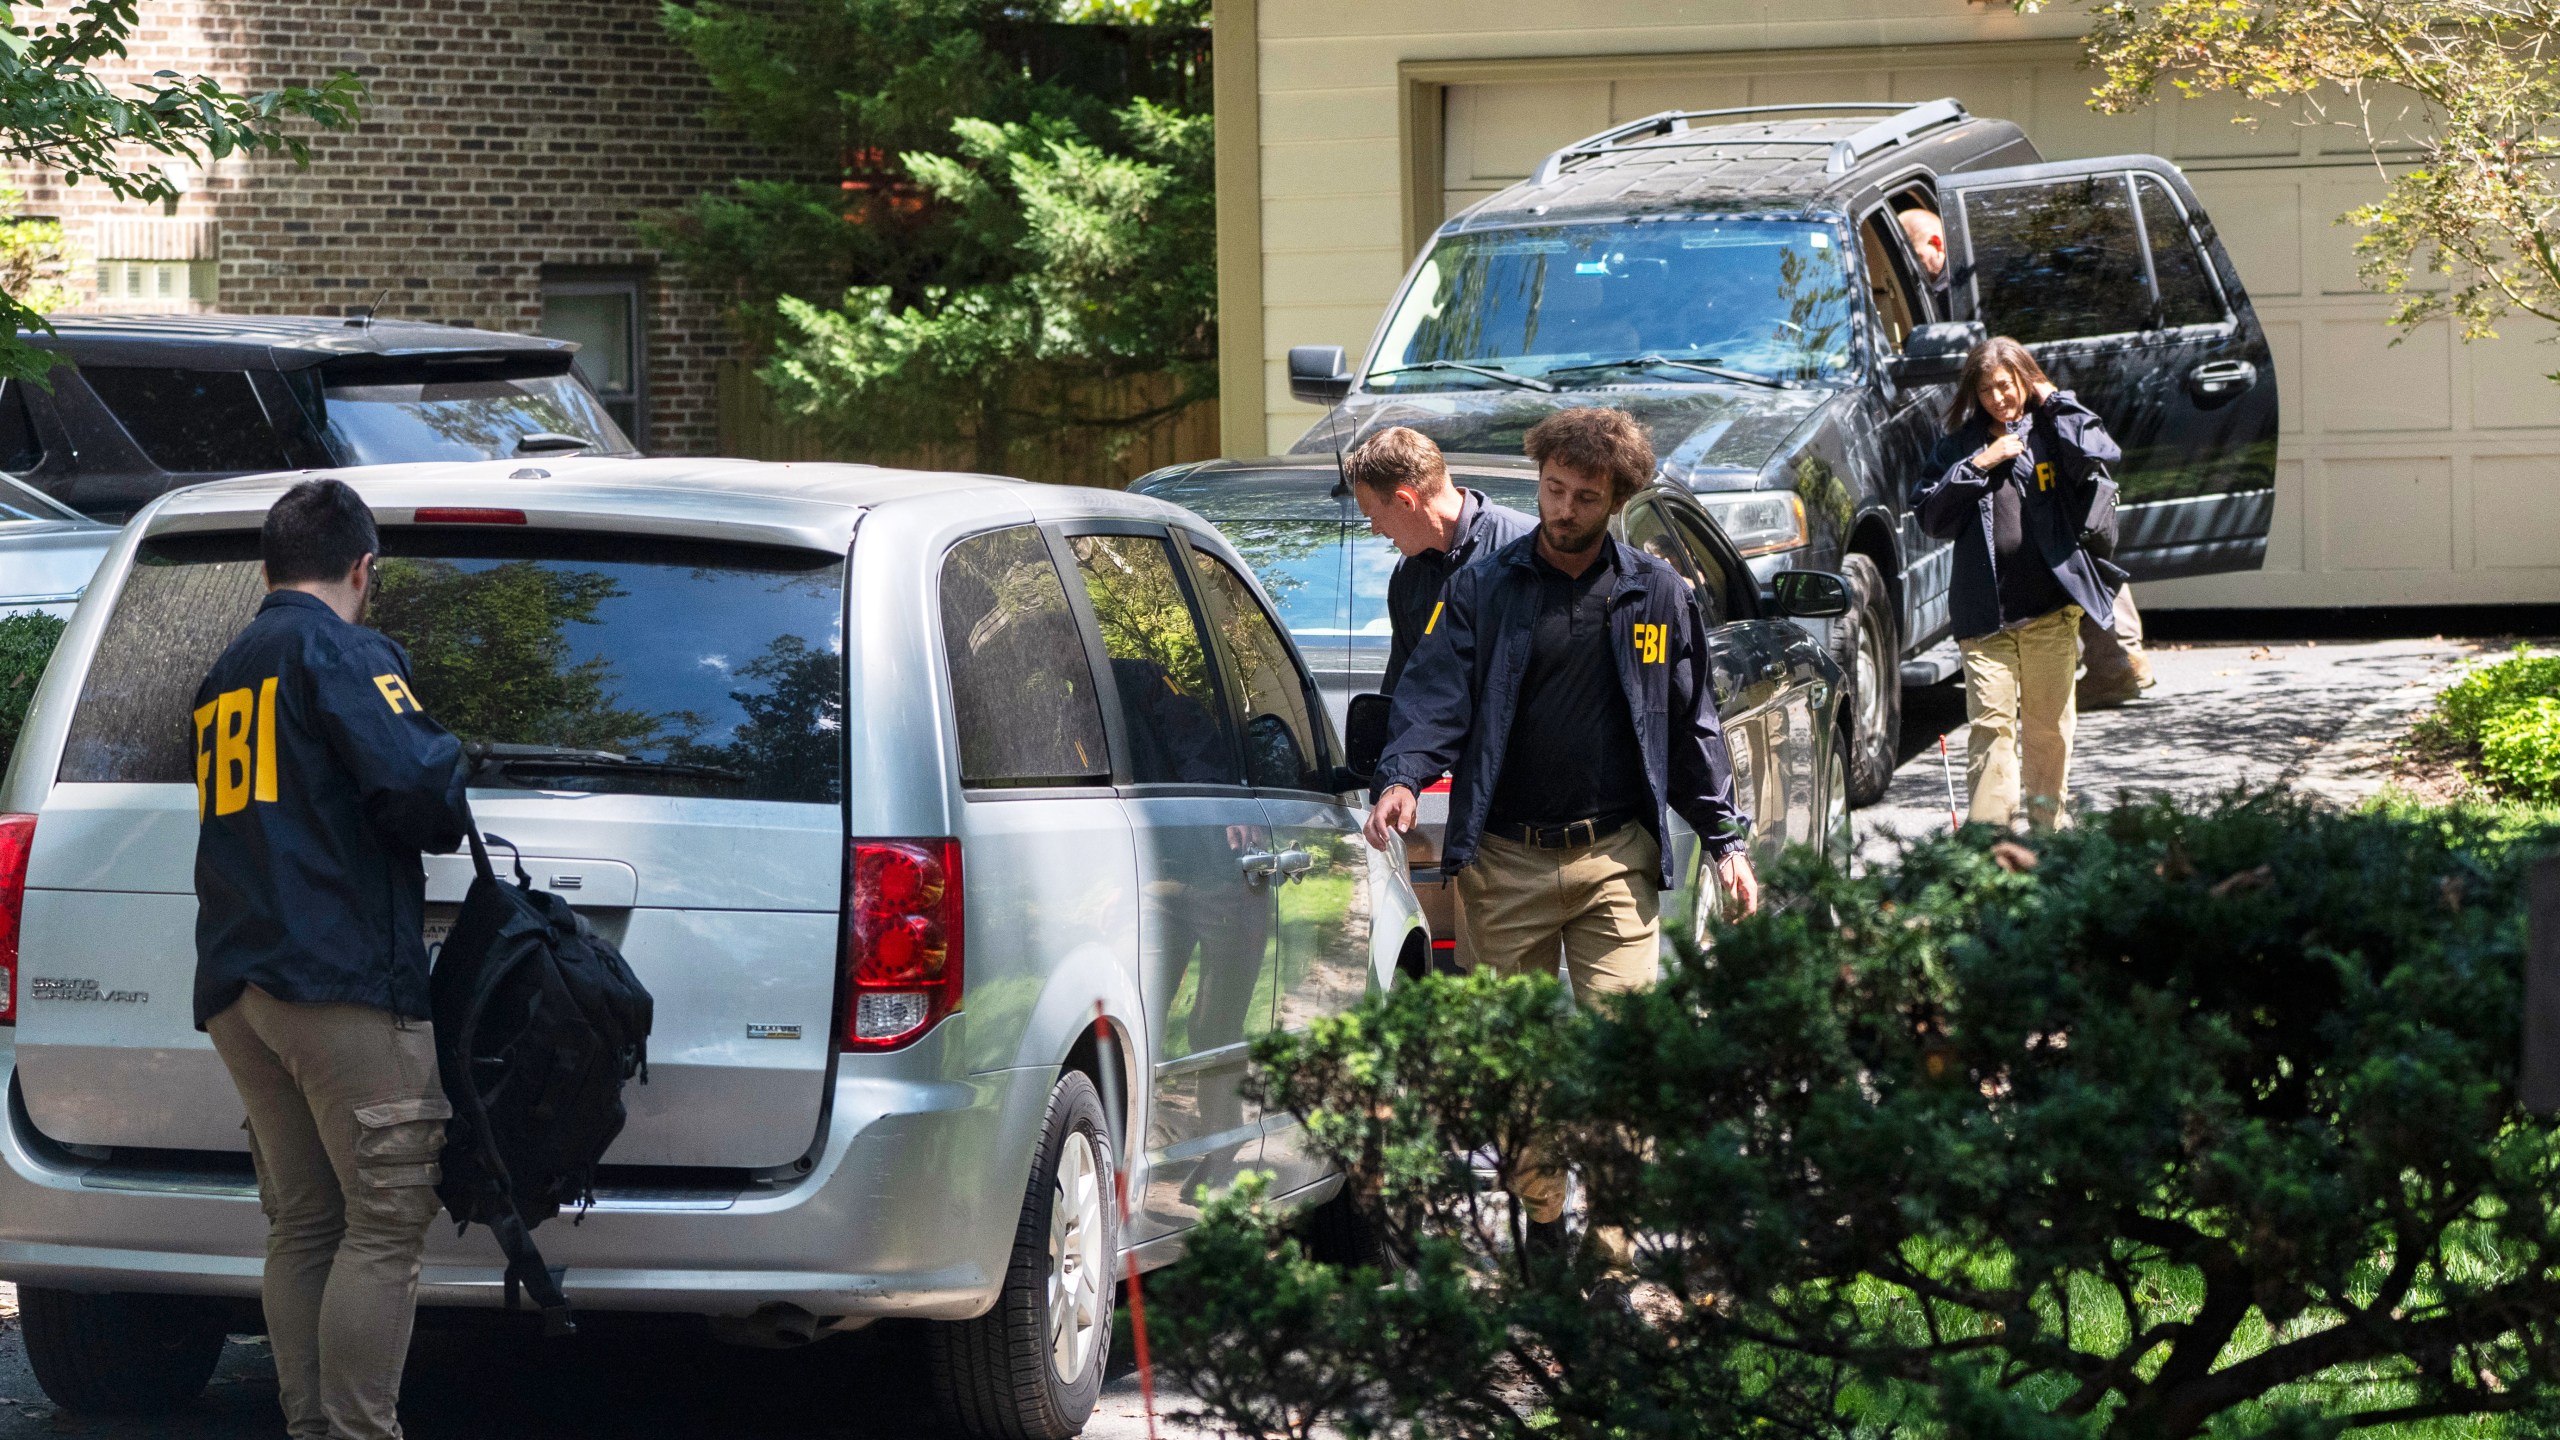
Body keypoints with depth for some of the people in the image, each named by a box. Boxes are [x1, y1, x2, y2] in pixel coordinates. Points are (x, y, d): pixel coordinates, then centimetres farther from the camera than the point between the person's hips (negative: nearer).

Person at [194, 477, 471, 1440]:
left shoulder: (225, 680, 22)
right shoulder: (340, 651, -4)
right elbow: (417, 782, -17)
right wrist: (450, 822, 4)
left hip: (235, 988, 8)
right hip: (343, 978, -8)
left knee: (302, 1224, 10)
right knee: (385, 1223, -8)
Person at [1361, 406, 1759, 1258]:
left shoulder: (1656, 596, 9)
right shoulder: (1482, 590, 4)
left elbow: (1692, 725, 14)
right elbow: (1437, 694, -5)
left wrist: (1724, 839, 10)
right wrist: (1403, 777, -24)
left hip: (1615, 858, 0)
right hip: (1506, 860, 0)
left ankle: (1612, 1238, -7)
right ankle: (1540, 1215, 19)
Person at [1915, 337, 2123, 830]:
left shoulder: (2051, 432, 6)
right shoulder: (1959, 446, 11)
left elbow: (2096, 455, -15)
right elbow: (1930, 516, 4)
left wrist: (2055, 402, -5)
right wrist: (1976, 467, -5)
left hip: (2050, 608, 0)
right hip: (1984, 611, 1)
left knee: (2048, 724, 8)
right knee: (1991, 722, -8)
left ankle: (2047, 826, 21)